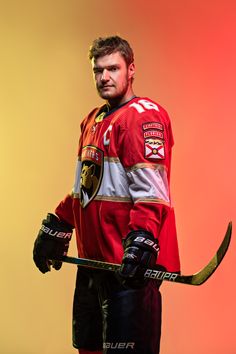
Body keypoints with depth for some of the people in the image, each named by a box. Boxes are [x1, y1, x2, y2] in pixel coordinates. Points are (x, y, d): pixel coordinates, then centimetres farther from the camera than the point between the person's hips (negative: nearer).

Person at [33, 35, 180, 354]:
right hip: (93, 260, 9)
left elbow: (151, 190, -21)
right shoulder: (93, 120, 18)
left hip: (131, 266, -9)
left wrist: (141, 241, -31)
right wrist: (57, 227, 25)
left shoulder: (144, 116, -11)